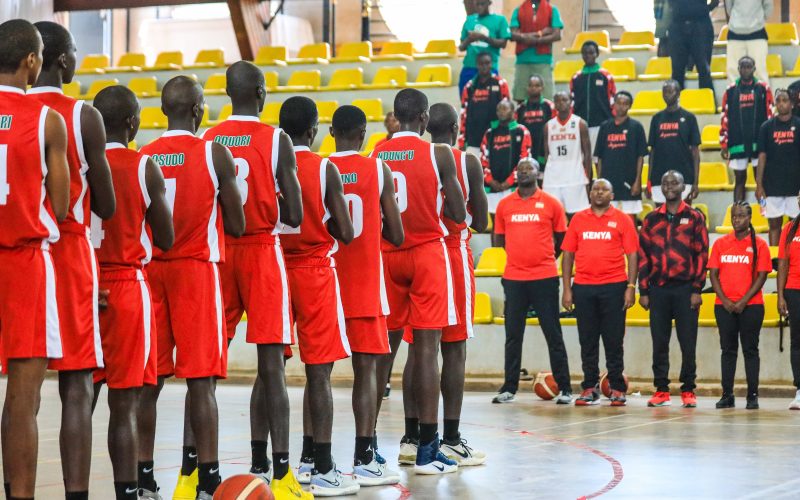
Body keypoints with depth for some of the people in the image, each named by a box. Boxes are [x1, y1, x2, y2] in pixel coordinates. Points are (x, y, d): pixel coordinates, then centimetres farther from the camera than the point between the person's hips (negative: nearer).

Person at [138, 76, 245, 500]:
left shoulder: (143, 157, 5)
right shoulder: (214, 153, -6)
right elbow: (236, 226, -4)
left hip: (150, 270, 4)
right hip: (196, 271, -4)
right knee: (201, 380, -4)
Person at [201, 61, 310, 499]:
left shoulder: (207, 141, 4)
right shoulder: (276, 140, -5)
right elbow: (294, 216, -6)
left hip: (218, 252, 3)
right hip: (261, 252, -3)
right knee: (271, 365, -5)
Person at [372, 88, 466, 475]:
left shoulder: (376, 156, 3)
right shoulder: (439, 154, -7)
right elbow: (459, 215, -4)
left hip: (388, 254, 4)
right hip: (427, 253, -4)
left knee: (385, 346, 11)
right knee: (426, 348, -5)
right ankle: (426, 449, -7)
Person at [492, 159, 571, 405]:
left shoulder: (550, 203, 2)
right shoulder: (504, 204, 8)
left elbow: (561, 239, 8)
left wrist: (544, 259, 9)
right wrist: (520, 256, 11)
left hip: (545, 277, -2)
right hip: (513, 278, 2)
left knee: (553, 334, 1)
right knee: (513, 335, 5)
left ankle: (564, 388, 4)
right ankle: (509, 388, 11)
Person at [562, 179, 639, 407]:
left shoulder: (622, 220, 4)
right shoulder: (578, 219, 10)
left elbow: (632, 255, 1)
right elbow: (568, 254, 9)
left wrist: (631, 287, -7)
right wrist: (567, 289, 3)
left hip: (614, 287, -2)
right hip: (583, 287, 2)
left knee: (614, 341, 0)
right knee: (587, 341, 5)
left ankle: (617, 389, 7)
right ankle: (590, 388, 12)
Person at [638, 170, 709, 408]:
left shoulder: (694, 217, 3)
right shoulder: (651, 219, 11)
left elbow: (702, 254, 0)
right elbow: (643, 256, 10)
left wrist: (697, 290, -7)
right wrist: (643, 291, 4)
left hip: (685, 289, -2)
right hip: (658, 289, 2)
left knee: (688, 342, -1)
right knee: (659, 343, 4)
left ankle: (688, 391, 7)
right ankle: (661, 390, 9)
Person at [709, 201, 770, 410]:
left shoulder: (759, 244, 1)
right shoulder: (720, 243, 9)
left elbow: (761, 276, -3)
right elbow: (713, 274, 6)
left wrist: (743, 302, -11)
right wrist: (725, 301, -6)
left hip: (751, 305, -2)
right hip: (724, 306, 2)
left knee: (750, 350, -1)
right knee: (728, 350, 4)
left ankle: (753, 395, 2)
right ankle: (727, 395, 6)